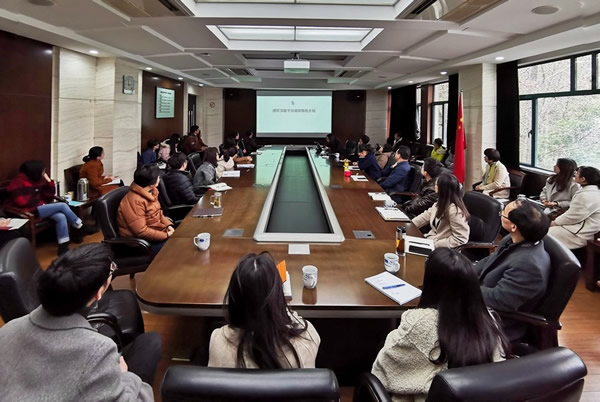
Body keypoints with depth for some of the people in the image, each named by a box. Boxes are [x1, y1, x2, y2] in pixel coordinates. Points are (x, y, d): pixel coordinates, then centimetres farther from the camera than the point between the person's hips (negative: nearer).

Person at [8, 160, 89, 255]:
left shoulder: (37, 181, 13)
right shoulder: (17, 184, -9)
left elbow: (49, 198, 13)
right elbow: (21, 203, -19)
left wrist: (49, 181, 1)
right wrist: (41, 203, -10)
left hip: (41, 208, 7)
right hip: (31, 211, -7)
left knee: (61, 217, -22)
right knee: (63, 206, -17)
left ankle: (63, 247, -25)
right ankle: (81, 228, -2)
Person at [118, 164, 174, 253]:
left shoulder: (151, 192, 3)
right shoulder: (134, 201, -24)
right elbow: (141, 232, -26)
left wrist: (169, 225, -3)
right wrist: (166, 235, -22)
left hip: (157, 232, 9)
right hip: (143, 241, -9)